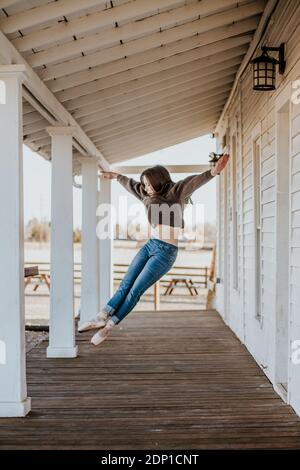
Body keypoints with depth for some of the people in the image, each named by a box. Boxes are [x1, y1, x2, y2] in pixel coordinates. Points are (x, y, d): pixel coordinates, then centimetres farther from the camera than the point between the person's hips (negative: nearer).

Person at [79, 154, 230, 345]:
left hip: (166, 252, -7)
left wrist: (213, 171, -41)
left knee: (136, 290, -3)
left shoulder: (174, 193, -6)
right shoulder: (150, 196, 13)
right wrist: (116, 176, 46)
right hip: (150, 246, 7)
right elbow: (132, 184, 30)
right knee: (125, 284, 3)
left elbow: (193, 182, -24)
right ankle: (101, 317, 5)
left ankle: (109, 325, 6)